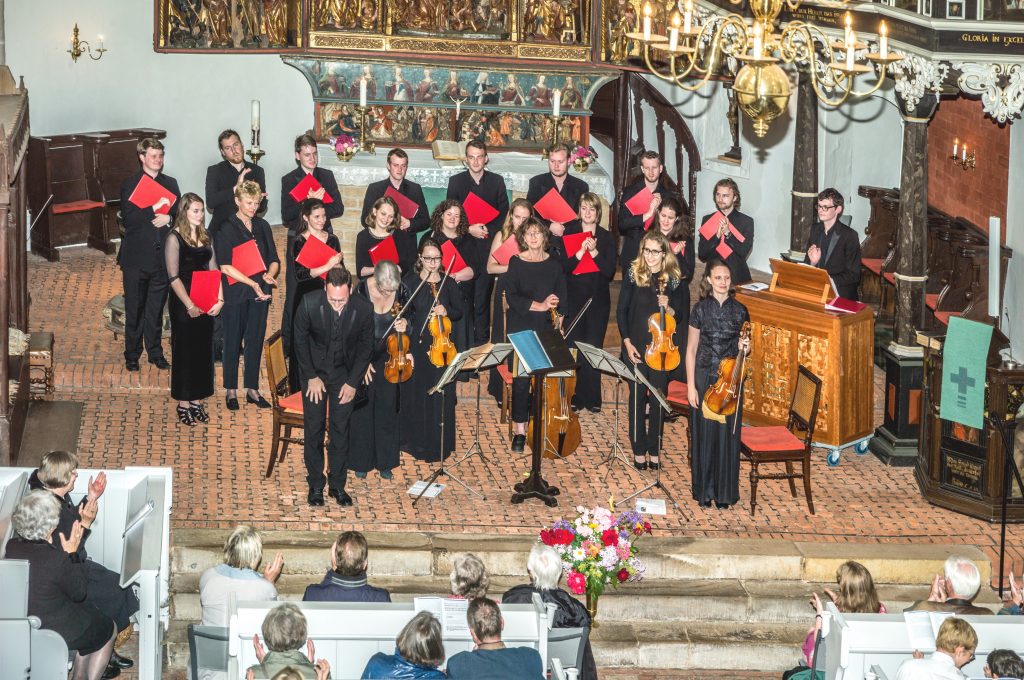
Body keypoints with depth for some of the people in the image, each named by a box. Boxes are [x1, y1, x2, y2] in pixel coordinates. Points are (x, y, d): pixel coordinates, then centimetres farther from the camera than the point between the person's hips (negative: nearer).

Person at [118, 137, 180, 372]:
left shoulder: (170, 183, 11)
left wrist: (168, 218, -13)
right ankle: (132, 355, 11)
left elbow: (180, 214, 8)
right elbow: (128, 218, -13)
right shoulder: (130, 185, -2)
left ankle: (155, 353, 19)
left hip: (162, 255, 3)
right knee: (134, 309, 2)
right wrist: (153, 211, -22)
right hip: (136, 256, -3)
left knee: (156, 308, 9)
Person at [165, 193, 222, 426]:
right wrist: (189, 305, -18)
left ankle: (197, 401, 19)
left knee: (203, 350, 9)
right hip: (184, 304, -6)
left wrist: (219, 298, -5)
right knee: (184, 352, 2)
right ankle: (183, 404, 10)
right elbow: (174, 276, -13)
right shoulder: (174, 238, -9)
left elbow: (213, 269, 8)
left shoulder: (205, 236, 9)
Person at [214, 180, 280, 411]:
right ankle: (231, 390, 14)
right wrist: (252, 283, -20)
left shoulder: (262, 227, 9)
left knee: (256, 340, 8)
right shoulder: (226, 229, -7)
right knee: (233, 341, 4)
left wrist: (270, 275, -11)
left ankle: (252, 389, 17)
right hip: (236, 293, -4)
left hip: (260, 292, 4)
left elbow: (274, 259, 12)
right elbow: (225, 266, -13)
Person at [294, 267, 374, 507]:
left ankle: (338, 485, 15)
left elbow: (365, 347, -5)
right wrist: (312, 377, -8)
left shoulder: (364, 309, -21)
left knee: (340, 429, 4)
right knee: (313, 429, 2)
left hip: (344, 374, 1)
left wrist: (353, 382, -6)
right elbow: (300, 340, -8)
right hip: (314, 371, -1)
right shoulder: (309, 304, -23)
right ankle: (315, 485, 14)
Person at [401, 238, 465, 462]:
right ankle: (416, 441, 17)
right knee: (416, 395, 4)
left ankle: (439, 443, 14)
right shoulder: (409, 282, -3)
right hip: (417, 345, -1)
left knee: (441, 396, 3)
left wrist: (446, 312, -12)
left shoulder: (448, 284, 4)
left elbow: (460, 311, 12)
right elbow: (402, 313, -2)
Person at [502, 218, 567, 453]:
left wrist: (554, 309, -13)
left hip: (546, 329, 2)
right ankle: (519, 430, -1)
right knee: (522, 378, -7)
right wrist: (539, 306, -18)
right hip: (521, 329, -2)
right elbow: (512, 297, -7)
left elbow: (561, 297, 8)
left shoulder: (554, 264, 8)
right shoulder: (516, 263, 1)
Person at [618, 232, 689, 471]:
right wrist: (627, 343, -6)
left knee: (658, 398, 6)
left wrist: (668, 308, -19)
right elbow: (621, 311, 2)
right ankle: (639, 449, 15)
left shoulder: (675, 280, -3)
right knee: (637, 397, 4)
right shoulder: (633, 275, -2)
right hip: (636, 347, 0)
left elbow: (682, 316, 3)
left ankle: (654, 448, 18)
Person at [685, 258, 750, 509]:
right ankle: (704, 491, 17)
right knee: (703, 434, 4)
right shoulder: (700, 309, -3)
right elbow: (691, 349, -1)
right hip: (704, 377, -1)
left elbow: (743, 345, 13)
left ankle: (724, 492, 15)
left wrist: (744, 347, -13)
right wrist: (691, 386, -6)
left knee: (727, 434, 3)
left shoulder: (739, 311, 2)